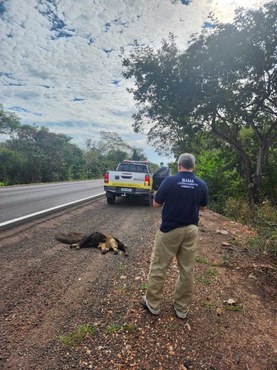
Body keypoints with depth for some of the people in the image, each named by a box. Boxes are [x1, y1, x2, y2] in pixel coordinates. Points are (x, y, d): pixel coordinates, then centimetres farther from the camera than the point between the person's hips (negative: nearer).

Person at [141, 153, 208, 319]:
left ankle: (153, 304, 25)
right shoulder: (202, 184, -3)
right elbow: (203, 206, 11)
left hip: (169, 230, -3)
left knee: (158, 267, 11)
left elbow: (156, 204, -6)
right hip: (191, 230, 4)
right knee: (187, 270, 14)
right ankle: (182, 308, 28)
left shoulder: (170, 181, -14)